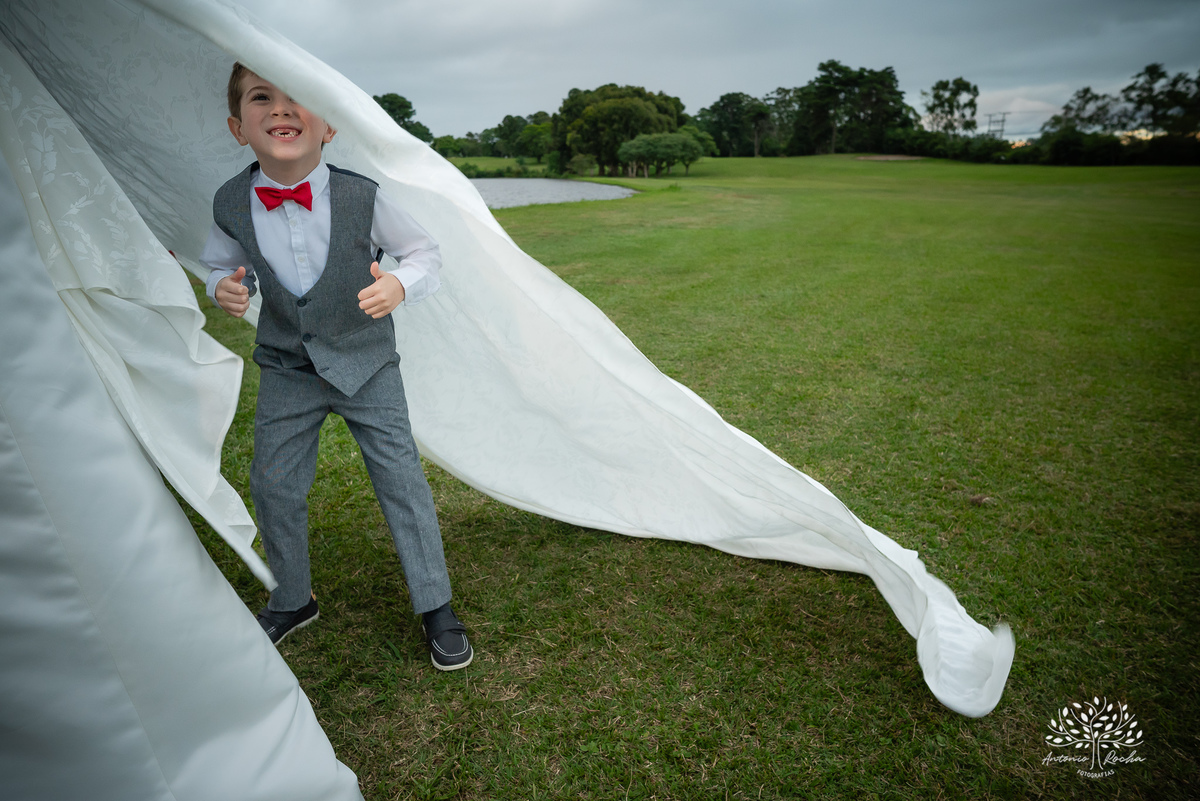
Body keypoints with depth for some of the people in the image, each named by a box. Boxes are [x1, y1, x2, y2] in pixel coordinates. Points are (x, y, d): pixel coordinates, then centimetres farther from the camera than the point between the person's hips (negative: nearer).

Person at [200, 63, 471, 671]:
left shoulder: (361, 196, -18)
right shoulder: (231, 205, -9)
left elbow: (424, 252, -7)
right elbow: (223, 264, 10)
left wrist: (401, 284, -28)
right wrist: (225, 287, -14)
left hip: (366, 363, -3)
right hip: (286, 369, 3)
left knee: (400, 476, -2)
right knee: (274, 485, 9)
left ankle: (435, 605, 17)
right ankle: (292, 600, 36)